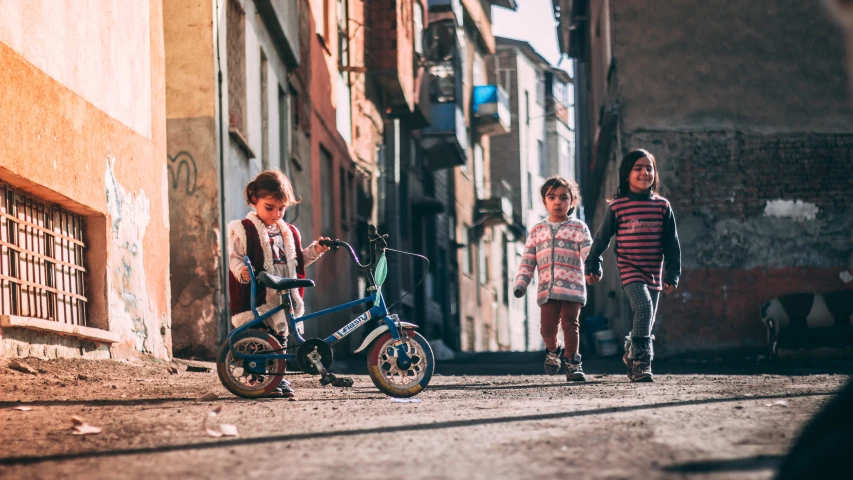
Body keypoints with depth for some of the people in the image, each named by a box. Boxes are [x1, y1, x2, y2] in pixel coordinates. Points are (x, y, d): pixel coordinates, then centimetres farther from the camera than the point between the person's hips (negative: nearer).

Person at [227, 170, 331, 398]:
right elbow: (234, 257, -9)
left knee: (280, 340, 11)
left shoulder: (289, 233, 16)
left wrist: (315, 250, 9)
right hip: (258, 300, -6)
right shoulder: (242, 230, -4)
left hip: (285, 300, 6)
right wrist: (242, 271, -29)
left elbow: (297, 260, 22)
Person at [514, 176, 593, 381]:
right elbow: (527, 261, 14)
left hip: (572, 287, -2)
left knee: (570, 324, -6)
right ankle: (552, 351, 27)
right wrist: (521, 282, 3)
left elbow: (588, 253, -5)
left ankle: (571, 361, 8)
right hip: (547, 288, 2)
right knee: (547, 327, -3)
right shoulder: (537, 230, 16)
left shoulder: (578, 228, 9)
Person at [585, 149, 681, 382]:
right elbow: (602, 238, 6)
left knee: (647, 322, 9)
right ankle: (641, 362, -23)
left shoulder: (662, 206, 4)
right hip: (629, 270, -4)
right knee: (644, 307, -24)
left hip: (653, 273, 4)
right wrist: (593, 266, 10)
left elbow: (671, 244, 6)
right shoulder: (617, 206, -3)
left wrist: (672, 275, 2)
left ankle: (631, 353, 34)